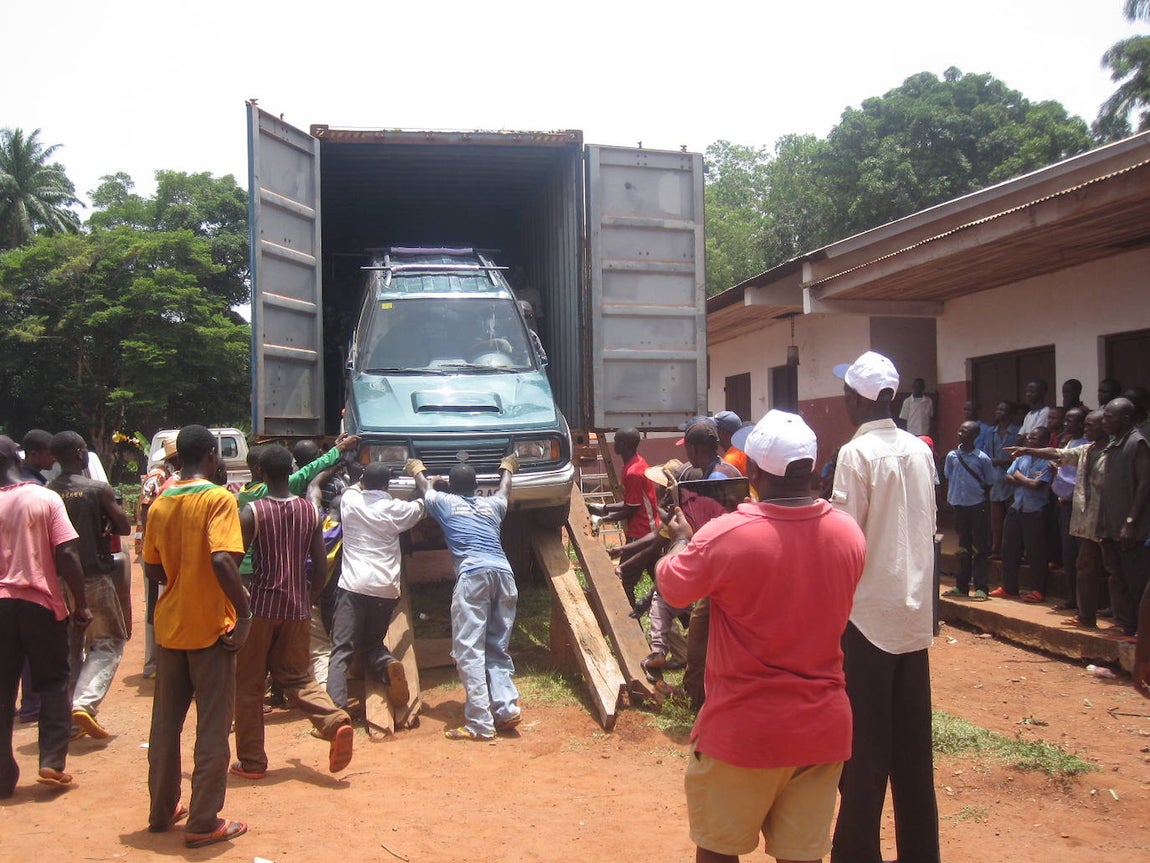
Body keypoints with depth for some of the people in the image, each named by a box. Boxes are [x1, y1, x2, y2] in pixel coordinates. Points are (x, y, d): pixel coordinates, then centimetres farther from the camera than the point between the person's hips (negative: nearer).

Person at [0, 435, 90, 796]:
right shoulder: (46, 499, -6)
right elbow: (67, 554, -11)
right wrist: (81, 604, -5)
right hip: (41, 602, -2)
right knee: (53, 683, 14)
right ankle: (52, 762, 7)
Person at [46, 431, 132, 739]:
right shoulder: (99, 490, -10)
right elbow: (124, 528, -4)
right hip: (95, 577, -4)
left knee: (70, 648, 15)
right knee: (109, 642, 6)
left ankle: (71, 715, 19)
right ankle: (85, 702, -12)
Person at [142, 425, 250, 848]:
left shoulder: (160, 503, 6)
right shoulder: (218, 498, -13)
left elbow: (152, 569, 10)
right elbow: (221, 560, -25)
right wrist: (244, 611, -18)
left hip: (169, 624, 6)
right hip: (210, 626, -6)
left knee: (165, 721, 17)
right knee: (213, 727, 3)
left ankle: (162, 810, 28)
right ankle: (203, 823, 9)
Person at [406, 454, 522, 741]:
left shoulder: (444, 502, 19)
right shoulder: (492, 504, 27)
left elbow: (425, 487, 41)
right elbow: (504, 490, 51)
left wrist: (416, 469, 61)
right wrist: (507, 468, 70)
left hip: (472, 574, -4)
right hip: (504, 572, 5)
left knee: (469, 650, -7)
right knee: (497, 648, 12)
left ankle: (479, 724, -14)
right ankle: (507, 708, -4)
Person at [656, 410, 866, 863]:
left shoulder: (726, 535, -22)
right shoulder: (849, 532, -5)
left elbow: (670, 585, -5)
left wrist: (682, 539, 16)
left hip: (743, 728, -4)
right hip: (823, 728, 4)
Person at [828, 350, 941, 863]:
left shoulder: (857, 453, -13)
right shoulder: (919, 450, 7)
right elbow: (924, 529, 12)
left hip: (869, 612, -6)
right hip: (915, 611, 6)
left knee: (865, 744, 2)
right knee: (913, 744, 14)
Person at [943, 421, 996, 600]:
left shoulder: (982, 458, -7)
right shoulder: (952, 456, 2)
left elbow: (988, 484, 1)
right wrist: (950, 498, 6)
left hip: (978, 506, -3)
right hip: (959, 506, 3)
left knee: (979, 548, 0)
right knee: (963, 548, 12)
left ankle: (981, 588, 4)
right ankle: (961, 586, 19)